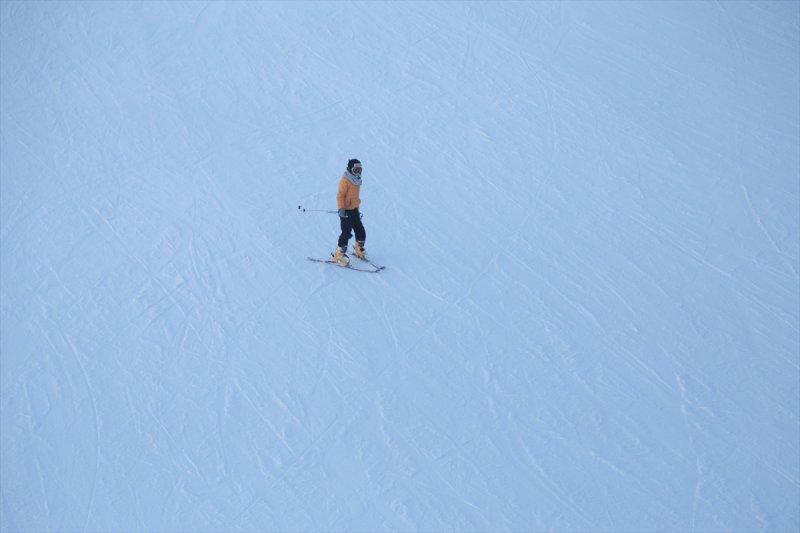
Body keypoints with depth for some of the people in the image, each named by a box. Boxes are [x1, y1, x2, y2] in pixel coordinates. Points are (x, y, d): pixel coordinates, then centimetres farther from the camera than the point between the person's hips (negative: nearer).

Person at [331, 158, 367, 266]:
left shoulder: (357, 180, 13)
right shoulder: (345, 180, -13)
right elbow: (340, 195, -16)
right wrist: (341, 209, -25)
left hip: (355, 210, 8)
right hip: (346, 211, -8)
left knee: (361, 232, 10)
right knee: (346, 233, -10)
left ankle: (359, 250, 32)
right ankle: (338, 254, 0)